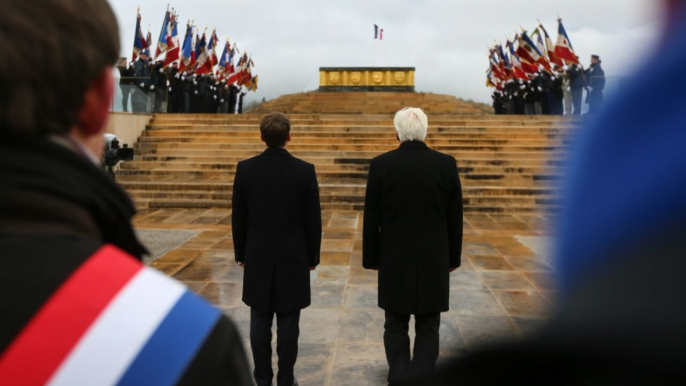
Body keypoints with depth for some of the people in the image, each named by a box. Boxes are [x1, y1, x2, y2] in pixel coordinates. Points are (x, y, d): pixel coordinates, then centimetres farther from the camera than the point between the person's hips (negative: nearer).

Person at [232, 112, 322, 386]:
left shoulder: (245, 169, -5)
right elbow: (313, 219, -6)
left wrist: (241, 253, 12)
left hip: (258, 258, 2)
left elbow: (238, 217, 0)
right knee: (288, 324, 6)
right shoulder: (305, 170, -10)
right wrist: (313, 256, 6)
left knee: (260, 323, 11)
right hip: (293, 258, -1)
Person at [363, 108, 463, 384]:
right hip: (434, 259, 1)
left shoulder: (381, 165, -8)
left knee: (396, 326, 13)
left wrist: (371, 258, 6)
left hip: (394, 259, 0)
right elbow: (455, 218, 1)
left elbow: (371, 218, -4)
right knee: (428, 329, 10)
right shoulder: (447, 164, -4)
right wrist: (453, 257, 11)